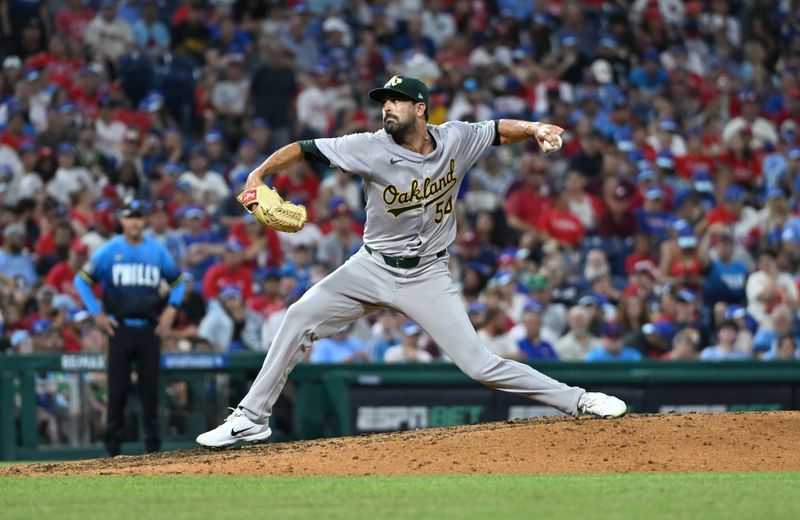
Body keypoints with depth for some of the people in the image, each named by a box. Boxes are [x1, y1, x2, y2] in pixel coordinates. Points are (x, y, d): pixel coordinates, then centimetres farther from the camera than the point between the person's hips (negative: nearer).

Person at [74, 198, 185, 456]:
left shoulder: (158, 250, 7)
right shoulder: (109, 251, -1)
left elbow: (177, 281, 18)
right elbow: (82, 280, 3)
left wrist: (171, 308, 4)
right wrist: (97, 313, -3)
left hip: (149, 329, 2)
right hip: (120, 327, -2)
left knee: (150, 390, 3)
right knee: (117, 390, -2)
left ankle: (153, 447, 8)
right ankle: (113, 449, 2)